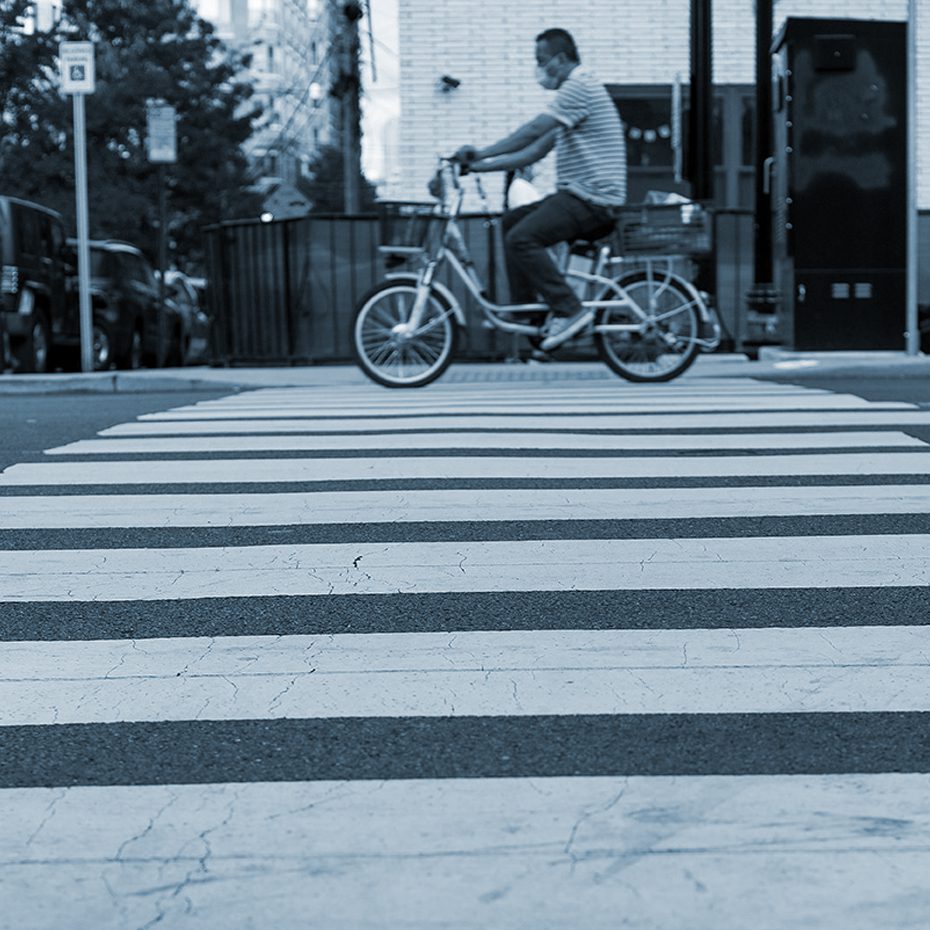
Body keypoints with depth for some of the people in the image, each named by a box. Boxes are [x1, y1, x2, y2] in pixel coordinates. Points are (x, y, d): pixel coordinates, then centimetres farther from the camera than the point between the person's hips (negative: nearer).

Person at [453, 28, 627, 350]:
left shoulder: (580, 86, -10)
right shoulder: (575, 90, 23)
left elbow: (533, 131, -19)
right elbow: (536, 151, 19)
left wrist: (481, 153, -15)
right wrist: (481, 165, 11)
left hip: (592, 200, -11)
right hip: (576, 196, 11)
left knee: (521, 238, -22)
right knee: (511, 221, 13)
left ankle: (570, 311, -17)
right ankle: (525, 310, 12)